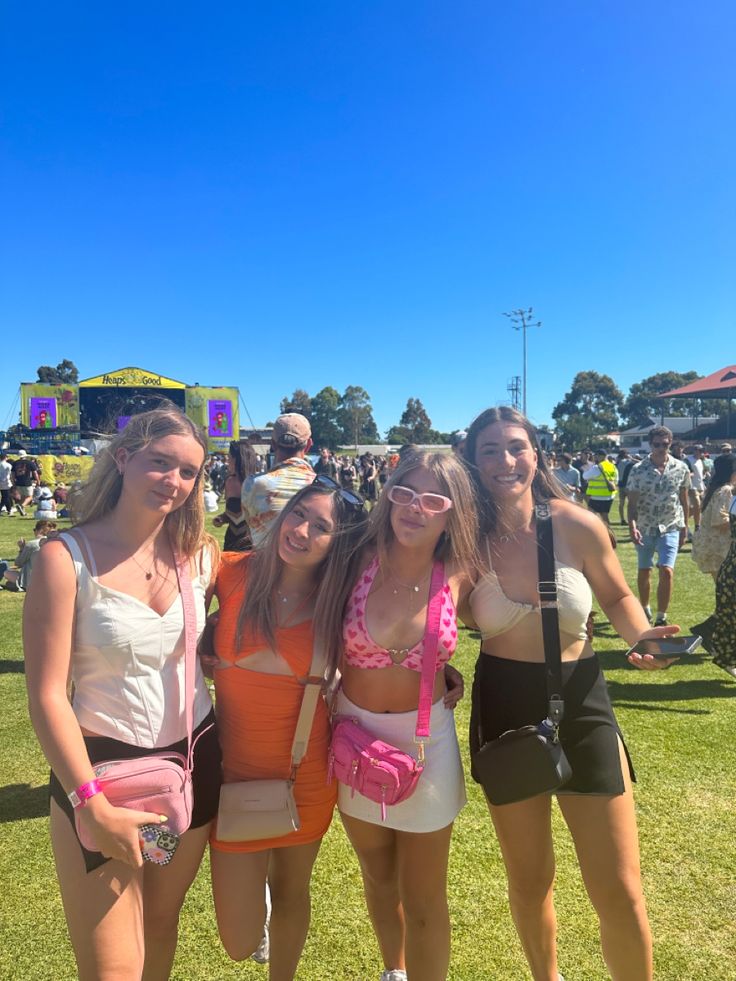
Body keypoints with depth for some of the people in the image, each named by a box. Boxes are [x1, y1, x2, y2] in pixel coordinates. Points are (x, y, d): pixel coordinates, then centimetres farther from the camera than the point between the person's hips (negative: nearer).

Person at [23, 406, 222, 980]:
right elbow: (47, 695, -15)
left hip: (192, 762, 4)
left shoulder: (201, 553, -2)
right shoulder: (66, 558, -15)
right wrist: (91, 804, -18)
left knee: (161, 923, 21)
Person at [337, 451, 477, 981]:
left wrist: (446, 674, -3)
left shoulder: (458, 577, -15)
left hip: (427, 741, -2)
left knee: (424, 901, 10)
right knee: (379, 877, 25)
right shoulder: (359, 561, -15)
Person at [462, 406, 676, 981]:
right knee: (528, 881, 20)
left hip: (580, 704, -1)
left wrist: (640, 636, -14)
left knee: (620, 891, 8)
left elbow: (618, 597, 4)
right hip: (504, 710, 1)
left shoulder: (578, 526, -13)